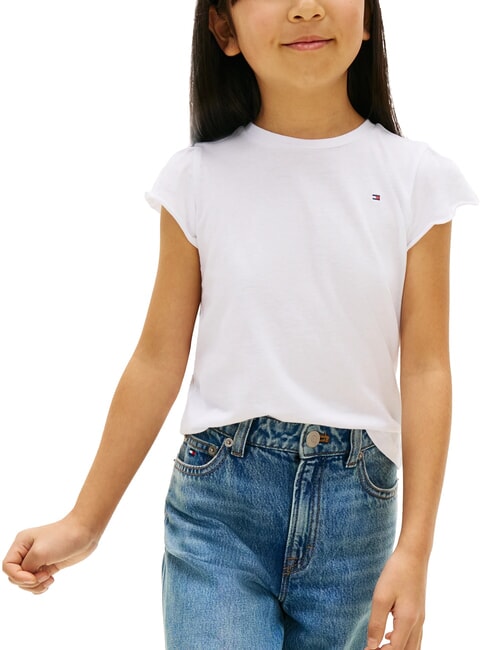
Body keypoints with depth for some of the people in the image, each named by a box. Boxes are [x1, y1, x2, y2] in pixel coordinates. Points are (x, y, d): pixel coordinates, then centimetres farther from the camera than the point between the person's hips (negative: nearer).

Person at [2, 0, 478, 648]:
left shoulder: (415, 178, -3)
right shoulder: (201, 176, -3)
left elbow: (425, 368, -4)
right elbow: (158, 360, 2)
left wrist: (415, 549, -11)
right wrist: (84, 522, 4)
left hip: (355, 501, 1)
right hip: (219, 501, -1)